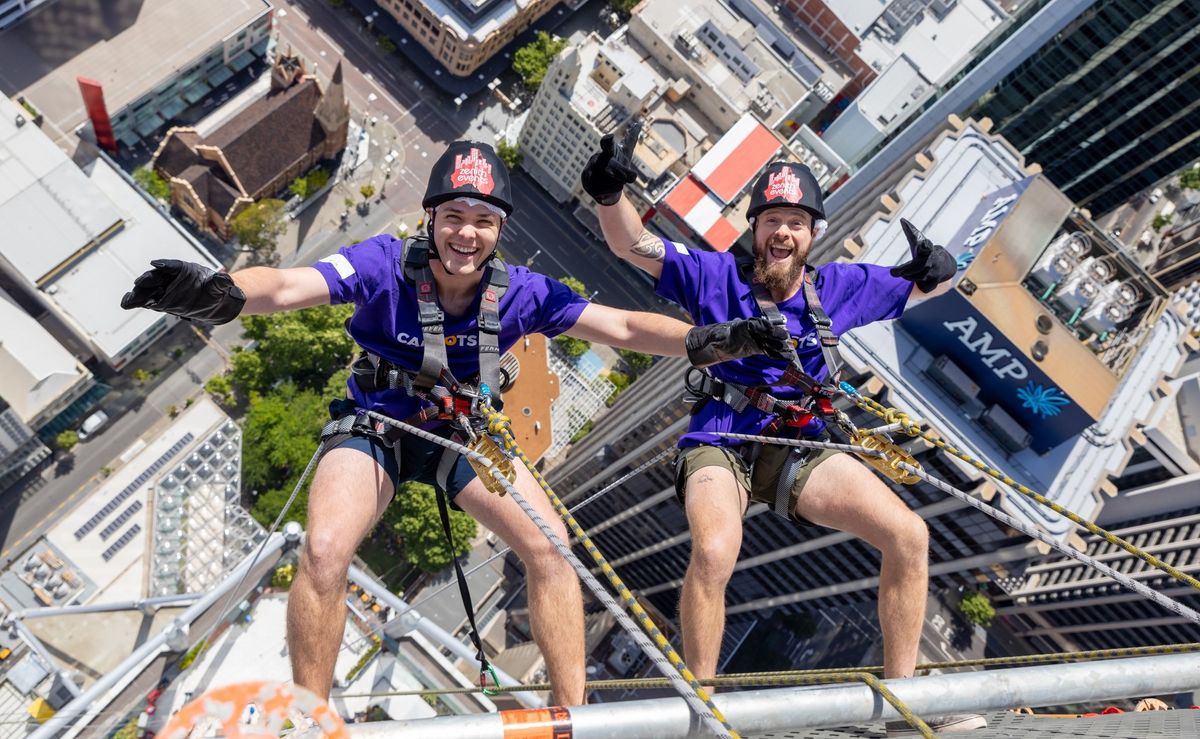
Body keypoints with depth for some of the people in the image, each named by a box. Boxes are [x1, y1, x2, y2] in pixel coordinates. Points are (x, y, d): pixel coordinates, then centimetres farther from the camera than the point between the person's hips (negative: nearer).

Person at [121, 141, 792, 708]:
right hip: (377, 426, -1)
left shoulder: (519, 291, -16)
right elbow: (288, 286, -35)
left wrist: (701, 340, -34)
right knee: (325, 551, -25)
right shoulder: (388, 264, -22)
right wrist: (223, 292, -57)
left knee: (552, 547, -15)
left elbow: (621, 326, -18)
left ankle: (574, 711, 0)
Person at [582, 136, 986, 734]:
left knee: (909, 535, -10)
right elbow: (634, 245, -12)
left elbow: (925, 289, 13)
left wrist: (935, 269, -12)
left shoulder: (839, 286, 6)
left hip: (798, 448, 4)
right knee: (715, 552, -34)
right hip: (720, 443, -4)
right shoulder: (718, 277, -4)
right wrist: (610, 195, -32)